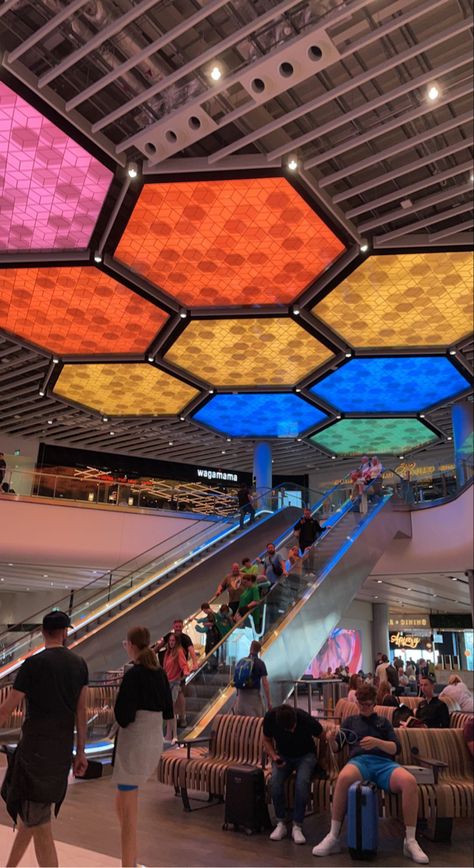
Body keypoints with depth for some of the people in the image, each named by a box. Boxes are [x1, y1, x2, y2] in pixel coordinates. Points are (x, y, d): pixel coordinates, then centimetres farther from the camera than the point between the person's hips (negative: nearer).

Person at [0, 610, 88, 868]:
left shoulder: (33, 664, -12)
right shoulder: (79, 664, 3)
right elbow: (81, 711, 5)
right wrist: (80, 752, 12)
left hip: (35, 748, -6)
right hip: (62, 750, 6)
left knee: (39, 825, 2)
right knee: (30, 812, 23)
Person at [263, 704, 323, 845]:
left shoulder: (305, 719, -30)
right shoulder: (270, 717, -22)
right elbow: (267, 740, -3)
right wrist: (274, 757, -19)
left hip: (305, 755, -2)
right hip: (283, 755, 2)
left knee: (302, 782, -31)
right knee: (275, 780, -27)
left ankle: (297, 826, -15)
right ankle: (281, 824, -10)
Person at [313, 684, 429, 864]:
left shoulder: (383, 722, 26)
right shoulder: (350, 720, 26)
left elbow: (396, 748, 11)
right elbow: (336, 748, 18)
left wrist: (377, 742, -11)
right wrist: (331, 739, -7)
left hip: (384, 762, 1)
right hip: (360, 761, -1)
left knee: (410, 781, -34)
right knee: (343, 777, -40)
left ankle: (410, 841, -20)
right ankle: (333, 837, -27)